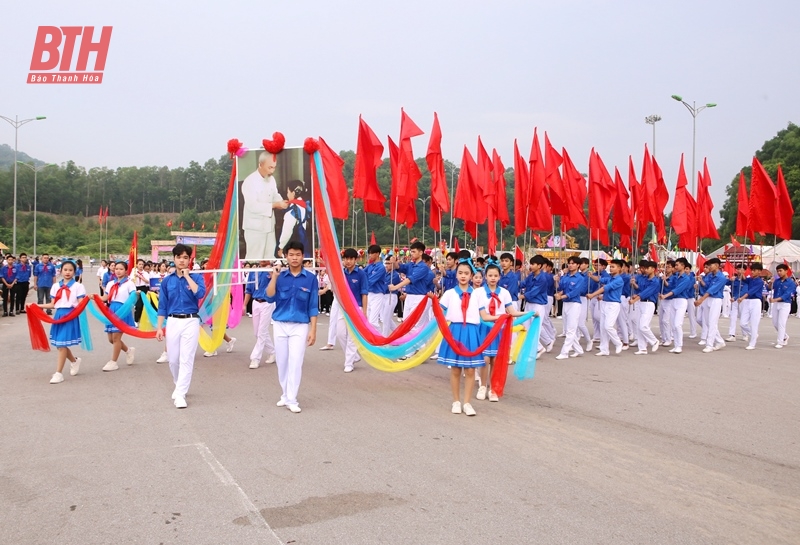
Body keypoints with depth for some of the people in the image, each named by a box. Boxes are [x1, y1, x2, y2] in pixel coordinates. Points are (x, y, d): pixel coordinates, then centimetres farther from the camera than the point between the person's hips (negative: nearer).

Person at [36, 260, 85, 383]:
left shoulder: (78, 286, 0)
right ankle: (74, 361, 37)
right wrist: (36, 305, 6)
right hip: (59, 315, 5)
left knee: (62, 344, -7)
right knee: (60, 344, 9)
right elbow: (52, 304, 12)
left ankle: (59, 373, -2)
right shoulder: (56, 286, 12)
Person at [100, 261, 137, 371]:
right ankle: (128, 350, 32)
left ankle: (113, 362, 4)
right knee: (111, 338, 8)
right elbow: (106, 297, 14)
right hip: (112, 310, 7)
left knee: (116, 337, -7)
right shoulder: (110, 284, 14)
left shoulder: (129, 283, -3)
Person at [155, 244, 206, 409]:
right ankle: (179, 386, 33)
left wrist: (187, 276, -13)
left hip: (191, 322, -3)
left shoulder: (196, 277, 1)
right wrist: (159, 327, 5)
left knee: (186, 359, -7)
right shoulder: (167, 281, 7)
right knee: (173, 359, 9)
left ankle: (180, 394, -4)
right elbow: (162, 305, 9)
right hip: (172, 322, 3)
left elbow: (200, 293, -20)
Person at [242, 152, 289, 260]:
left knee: (270, 255, 16)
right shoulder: (250, 181, -19)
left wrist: (282, 202, -8)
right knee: (254, 257, -2)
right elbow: (253, 206, -25)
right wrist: (275, 205, -27)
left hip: (269, 225, 7)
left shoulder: (271, 179, 5)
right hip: (255, 226, -7)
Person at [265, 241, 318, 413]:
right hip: (280, 325, 2)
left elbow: (313, 306, -1)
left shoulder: (310, 278, -3)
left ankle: (292, 400, 2)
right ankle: (285, 395, 24)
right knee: (282, 362, 9)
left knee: (295, 362, -5)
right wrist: (274, 277, -16)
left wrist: (313, 330, -5)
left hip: (300, 326, -2)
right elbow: (270, 298, -10)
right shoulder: (280, 276, 0)